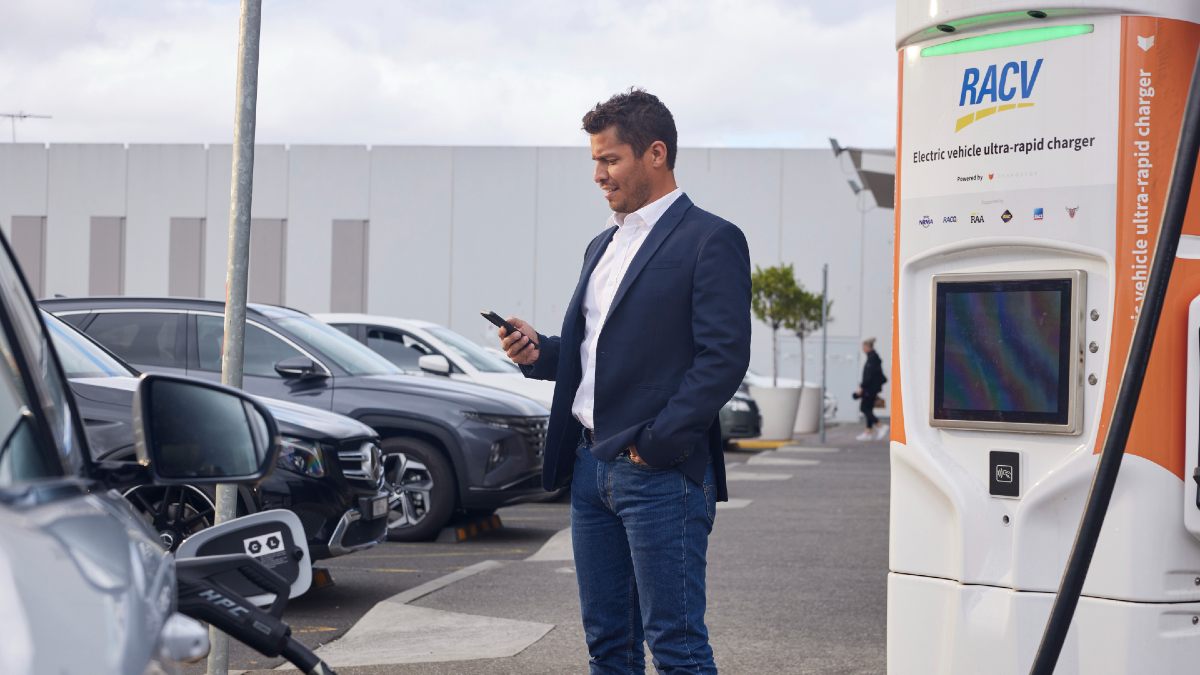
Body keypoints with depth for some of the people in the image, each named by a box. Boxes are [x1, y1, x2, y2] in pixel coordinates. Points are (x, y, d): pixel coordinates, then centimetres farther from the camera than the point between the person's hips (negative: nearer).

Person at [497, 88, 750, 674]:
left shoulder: (709, 240, -7)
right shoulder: (603, 246, 19)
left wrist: (655, 444, -17)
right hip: (591, 467, 8)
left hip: (661, 473, -8)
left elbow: (724, 358, -14)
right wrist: (540, 352, 5)